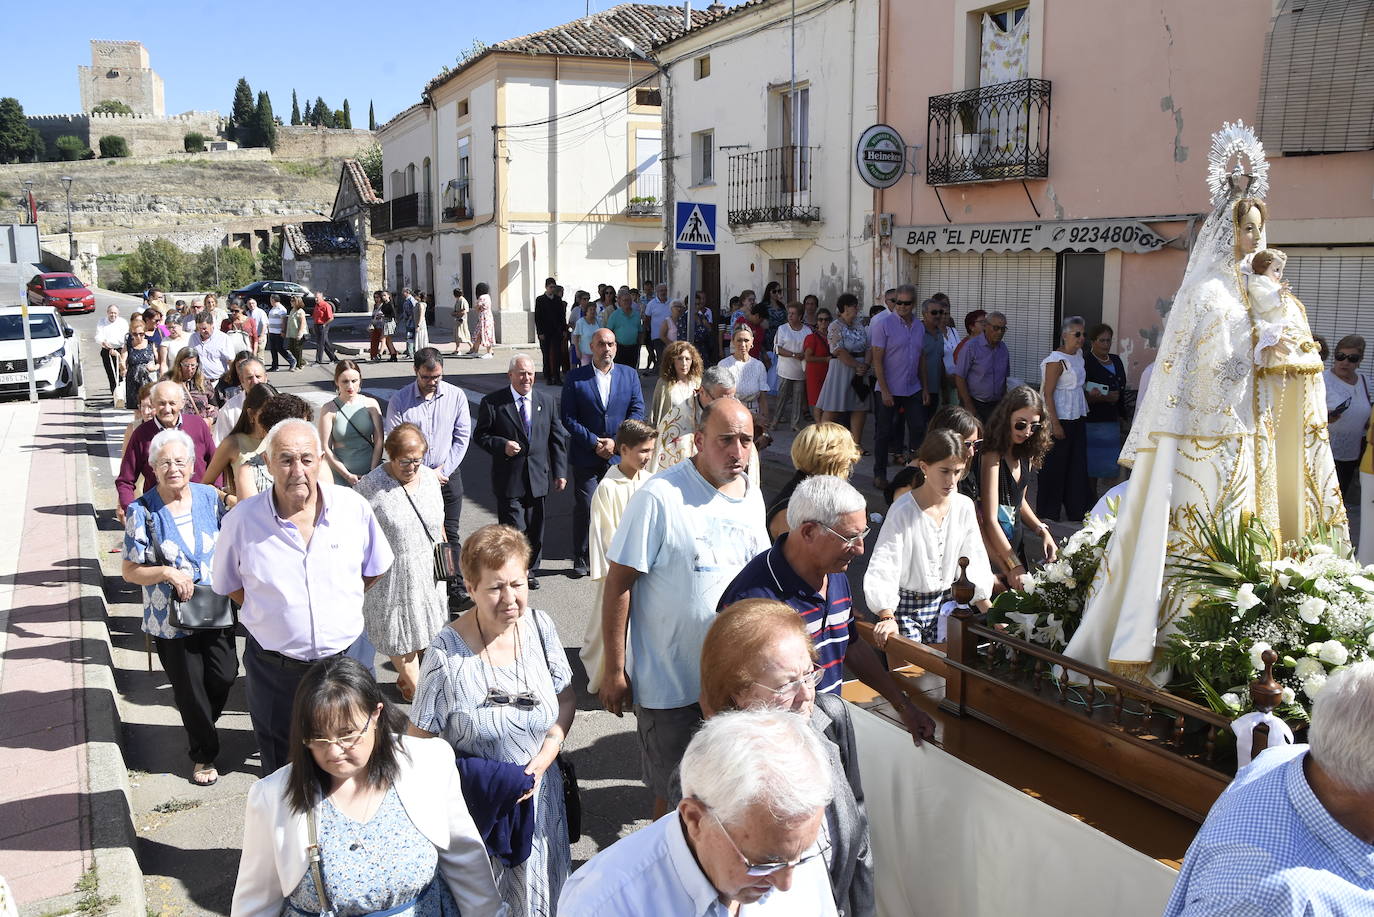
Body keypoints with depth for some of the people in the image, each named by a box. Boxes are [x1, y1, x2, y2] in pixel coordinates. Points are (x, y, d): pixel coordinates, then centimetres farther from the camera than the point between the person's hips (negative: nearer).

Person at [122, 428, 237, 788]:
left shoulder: (210, 498, -3)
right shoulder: (142, 511, -11)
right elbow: (130, 571, -7)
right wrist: (167, 572, -23)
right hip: (171, 619, -2)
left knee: (225, 676, 3)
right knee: (189, 689, 8)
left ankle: (201, 724, 36)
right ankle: (203, 754, 30)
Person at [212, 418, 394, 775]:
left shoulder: (354, 508, -7)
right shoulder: (242, 520, -10)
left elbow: (375, 569, 9)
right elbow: (229, 584, 6)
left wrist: (341, 607, 4)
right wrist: (274, 611, -1)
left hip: (345, 657, 1)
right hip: (275, 671, -1)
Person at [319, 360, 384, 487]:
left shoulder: (371, 404, 3)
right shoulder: (329, 409, -1)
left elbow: (379, 441, 1)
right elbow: (326, 449, -3)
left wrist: (372, 473, -7)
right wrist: (348, 476, -9)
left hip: (371, 471, 1)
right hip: (341, 475, -1)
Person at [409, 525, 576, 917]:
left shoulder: (540, 626, -9)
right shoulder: (447, 653, -21)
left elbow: (567, 698, 3)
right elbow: (420, 739, -12)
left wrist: (546, 756, -11)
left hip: (539, 794, 4)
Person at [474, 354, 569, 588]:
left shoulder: (546, 401, 8)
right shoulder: (492, 402, -3)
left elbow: (557, 438, 10)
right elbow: (480, 435, 0)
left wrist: (560, 472, 7)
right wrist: (502, 445, -18)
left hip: (539, 478, 4)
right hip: (509, 479, -4)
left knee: (535, 529, 11)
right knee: (513, 528, -7)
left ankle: (529, 571, 28)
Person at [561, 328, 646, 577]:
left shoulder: (630, 375, 5)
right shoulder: (575, 378, -1)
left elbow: (637, 410, 1)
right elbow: (567, 417, -4)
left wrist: (616, 441, -9)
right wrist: (594, 442, -11)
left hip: (619, 454, 2)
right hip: (585, 456, -1)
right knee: (584, 508, 1)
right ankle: (581, 558, 14)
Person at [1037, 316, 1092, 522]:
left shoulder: (1078, 355, 11)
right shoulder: (1056, 360, -15)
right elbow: (1048, 393, -17)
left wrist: (1090, 394, 10)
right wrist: (1055, 424, -19)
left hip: (1078, 418, 8)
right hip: (1061, 418, -8)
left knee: (1077, 465, 10)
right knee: (1055, 466, 1)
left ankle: (1077, 511, 18)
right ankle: (1048, 513, 11)